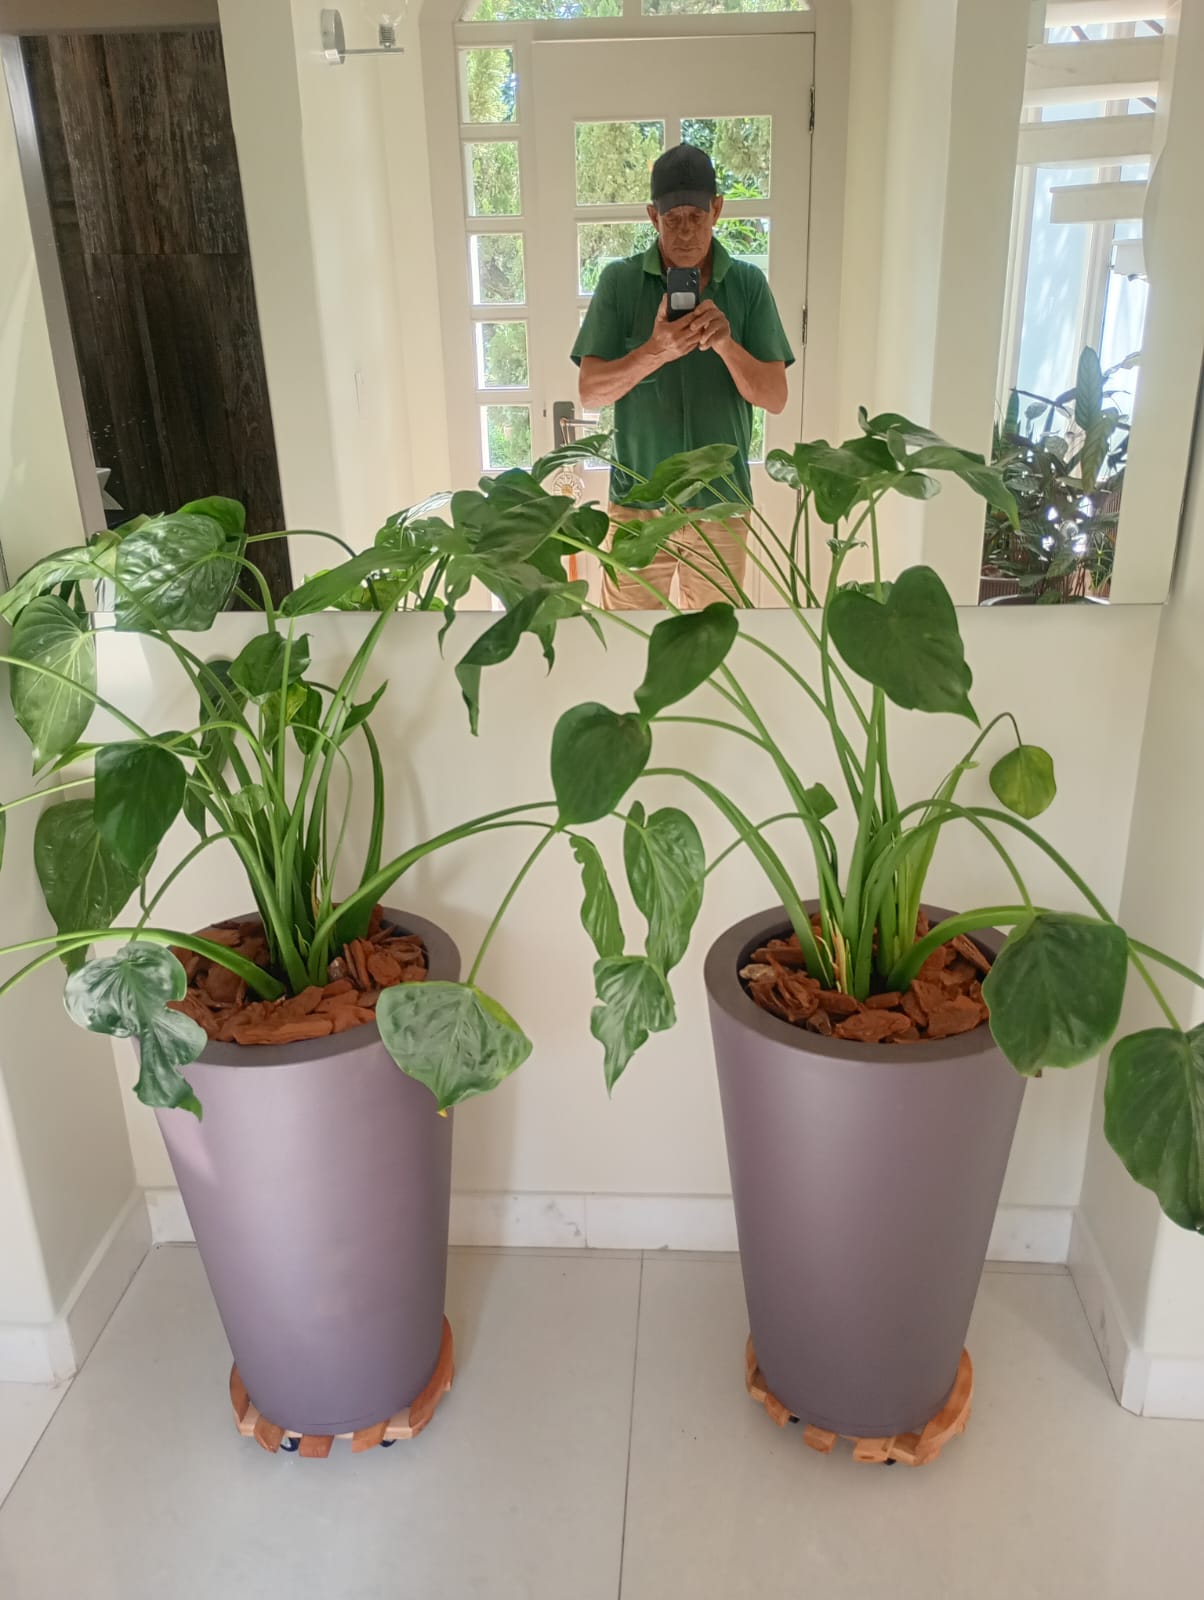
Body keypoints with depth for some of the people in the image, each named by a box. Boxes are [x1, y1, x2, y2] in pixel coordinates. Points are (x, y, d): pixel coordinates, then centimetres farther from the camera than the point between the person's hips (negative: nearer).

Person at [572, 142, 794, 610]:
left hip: (721, 504, 1)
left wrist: (726, 344, -24)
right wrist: (655, 352, -28)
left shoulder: (748, 285, 0)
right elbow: (590, 393, -10)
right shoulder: (619, 282, -3)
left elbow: (775, 398, -6)